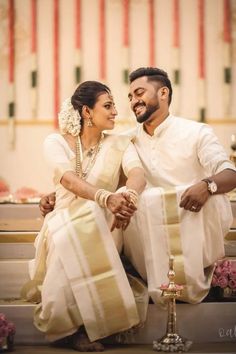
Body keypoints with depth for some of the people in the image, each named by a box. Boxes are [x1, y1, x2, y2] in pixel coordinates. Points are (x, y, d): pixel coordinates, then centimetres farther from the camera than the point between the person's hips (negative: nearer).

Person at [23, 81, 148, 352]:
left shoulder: (119, 144, 7)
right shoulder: (56, 142, 1)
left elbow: (138, 174, -16)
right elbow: (69, 179, -21)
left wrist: (128, 197, -43)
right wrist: (107, 198, -43)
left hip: (102, 229, 1)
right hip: (63, 225, -1)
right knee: (73, 234, -37)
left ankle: (83, 323, -21)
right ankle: (75, 328, -25)